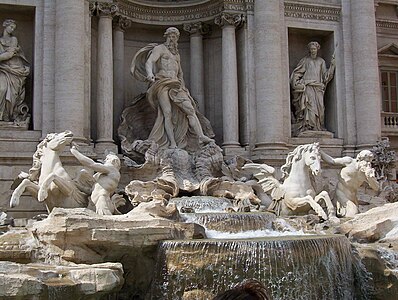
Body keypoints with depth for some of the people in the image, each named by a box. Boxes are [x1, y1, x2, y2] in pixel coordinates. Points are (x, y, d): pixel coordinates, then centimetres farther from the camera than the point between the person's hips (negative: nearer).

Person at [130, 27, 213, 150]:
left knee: (190, 108, -12)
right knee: (167, 113, -17)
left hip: (175, 85, 6)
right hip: (162, 83, -6)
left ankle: (201, 136, -22)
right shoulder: (159, 48, 7)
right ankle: (172, 143, -21)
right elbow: (149, 62, -10)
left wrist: (183, 87, 24)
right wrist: (150, 74, -31)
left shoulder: (177, 54, 28)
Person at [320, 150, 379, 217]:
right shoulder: (350, 161, -11)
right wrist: (319, 151, -9)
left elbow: (376, 188, -7)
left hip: (352, 196, 5)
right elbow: (332, 161, -5)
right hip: (341, 193, -5)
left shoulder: (367, 171, -3)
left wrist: (371, 177, -26)